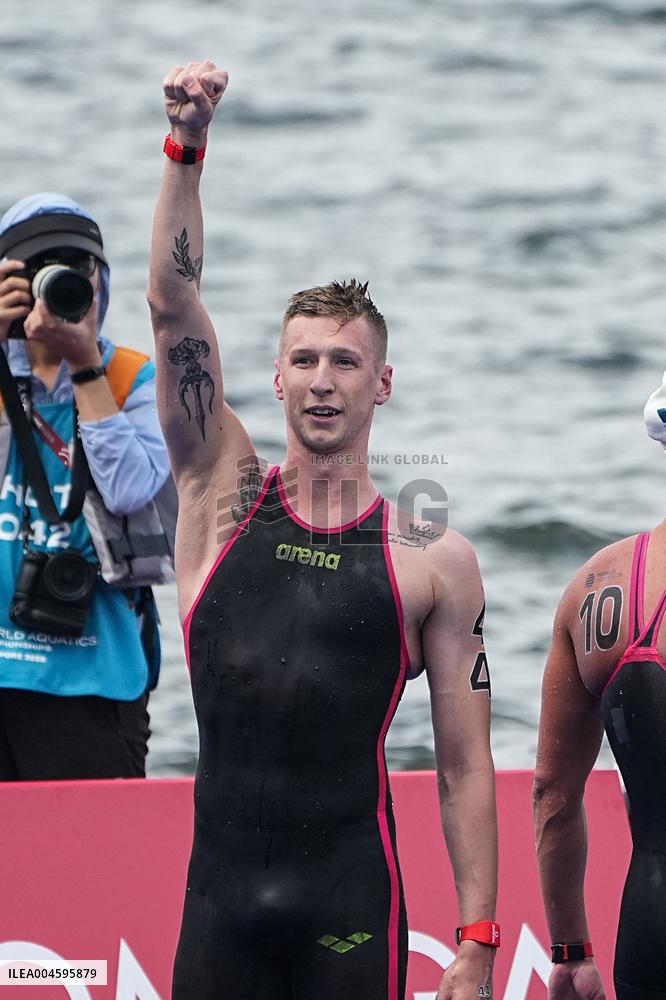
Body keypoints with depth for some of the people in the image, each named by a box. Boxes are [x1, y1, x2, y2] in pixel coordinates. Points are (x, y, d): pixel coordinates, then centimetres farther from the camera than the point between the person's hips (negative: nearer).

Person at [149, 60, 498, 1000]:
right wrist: (186, 146, -12)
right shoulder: (224, 498, 8)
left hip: (352, 911, -2)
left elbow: (465, 767, 2)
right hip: (221, 904, 2)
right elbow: (172, 305, -1)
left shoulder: (435, 560, 2)